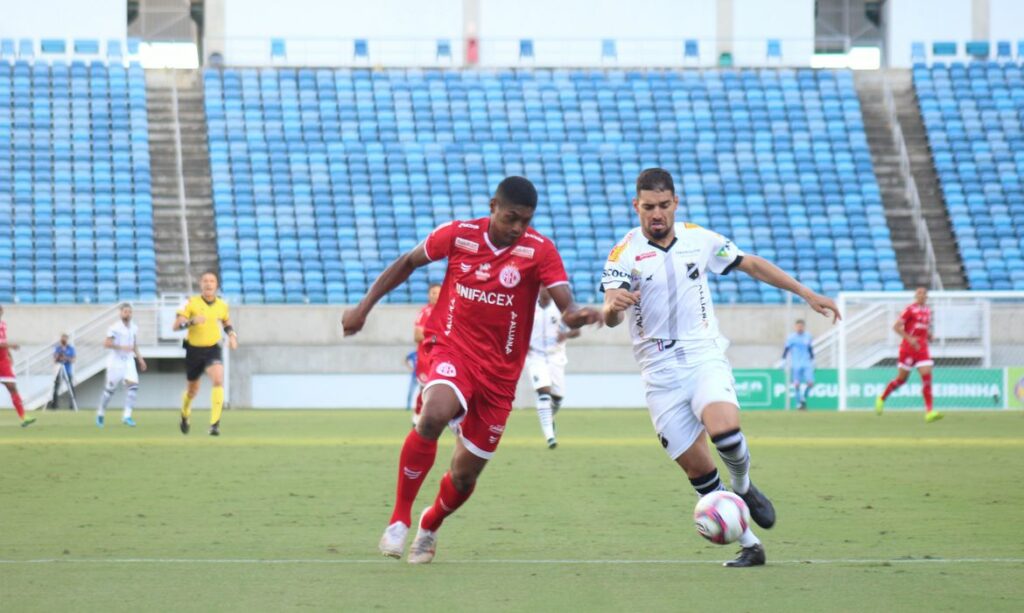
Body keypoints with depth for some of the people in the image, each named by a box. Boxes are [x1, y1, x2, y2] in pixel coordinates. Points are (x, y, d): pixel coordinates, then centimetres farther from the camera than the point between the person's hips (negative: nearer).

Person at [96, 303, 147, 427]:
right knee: (110, 389, 1)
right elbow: (106, 343, -17)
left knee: (133, 385, -14)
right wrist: (122, 347, -24)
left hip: (129, 361, 5)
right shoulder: (115, 328, -10)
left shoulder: (134, 328, 9)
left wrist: (140, 359, 14)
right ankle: (100, 413, 21)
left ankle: (127, 416, -14)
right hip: (115, 361, -5)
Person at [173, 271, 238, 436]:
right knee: (193, 389, 14)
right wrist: (192, 321, -32)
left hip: (213, 349, 1)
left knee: (218, 380, -25)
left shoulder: (222, 305, 1)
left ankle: (215, 424, -25)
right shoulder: (191, 303, -9)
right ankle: (185, 415, 48)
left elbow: (227, 324, 22)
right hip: (194, 350, -1)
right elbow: (176, 325, -14)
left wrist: (232, 336, 3)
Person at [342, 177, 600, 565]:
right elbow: (407, 263, 11)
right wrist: (364, 307, 11)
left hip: (499, 372, 1)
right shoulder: (458, 235, -5)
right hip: (452, 350, -1)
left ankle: (429, 528, 40)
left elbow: (566, 306, -18)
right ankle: (399, 519, -21)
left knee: (465, 475, 6)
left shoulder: (539, 251, -8)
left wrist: (576, 315, -43)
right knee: (435, 415, -35)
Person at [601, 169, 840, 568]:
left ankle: (743, 487, 3)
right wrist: (614, 306, -42)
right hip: (660, 372, 0)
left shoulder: (699, 239, 4)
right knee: (697, 467, -3)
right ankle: (749, 545, 11)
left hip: (704, 358, 0)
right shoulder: (625, 254, -5)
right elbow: (610, 317, -18)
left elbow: (752, 265, 17)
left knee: (724, 429, -29)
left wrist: (807, 294, 16)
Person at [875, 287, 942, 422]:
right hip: (908, 348, -5)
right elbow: (896, 326, -12)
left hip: (922, 349, 5)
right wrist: (909, 338, -23)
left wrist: (929, 335, 6)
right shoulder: (910, 309, -9)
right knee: (902, 378, 5)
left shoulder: (927, 310, 11)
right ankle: (882, 399, 31)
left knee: (927, 376, -10)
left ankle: (929, 412, -15)